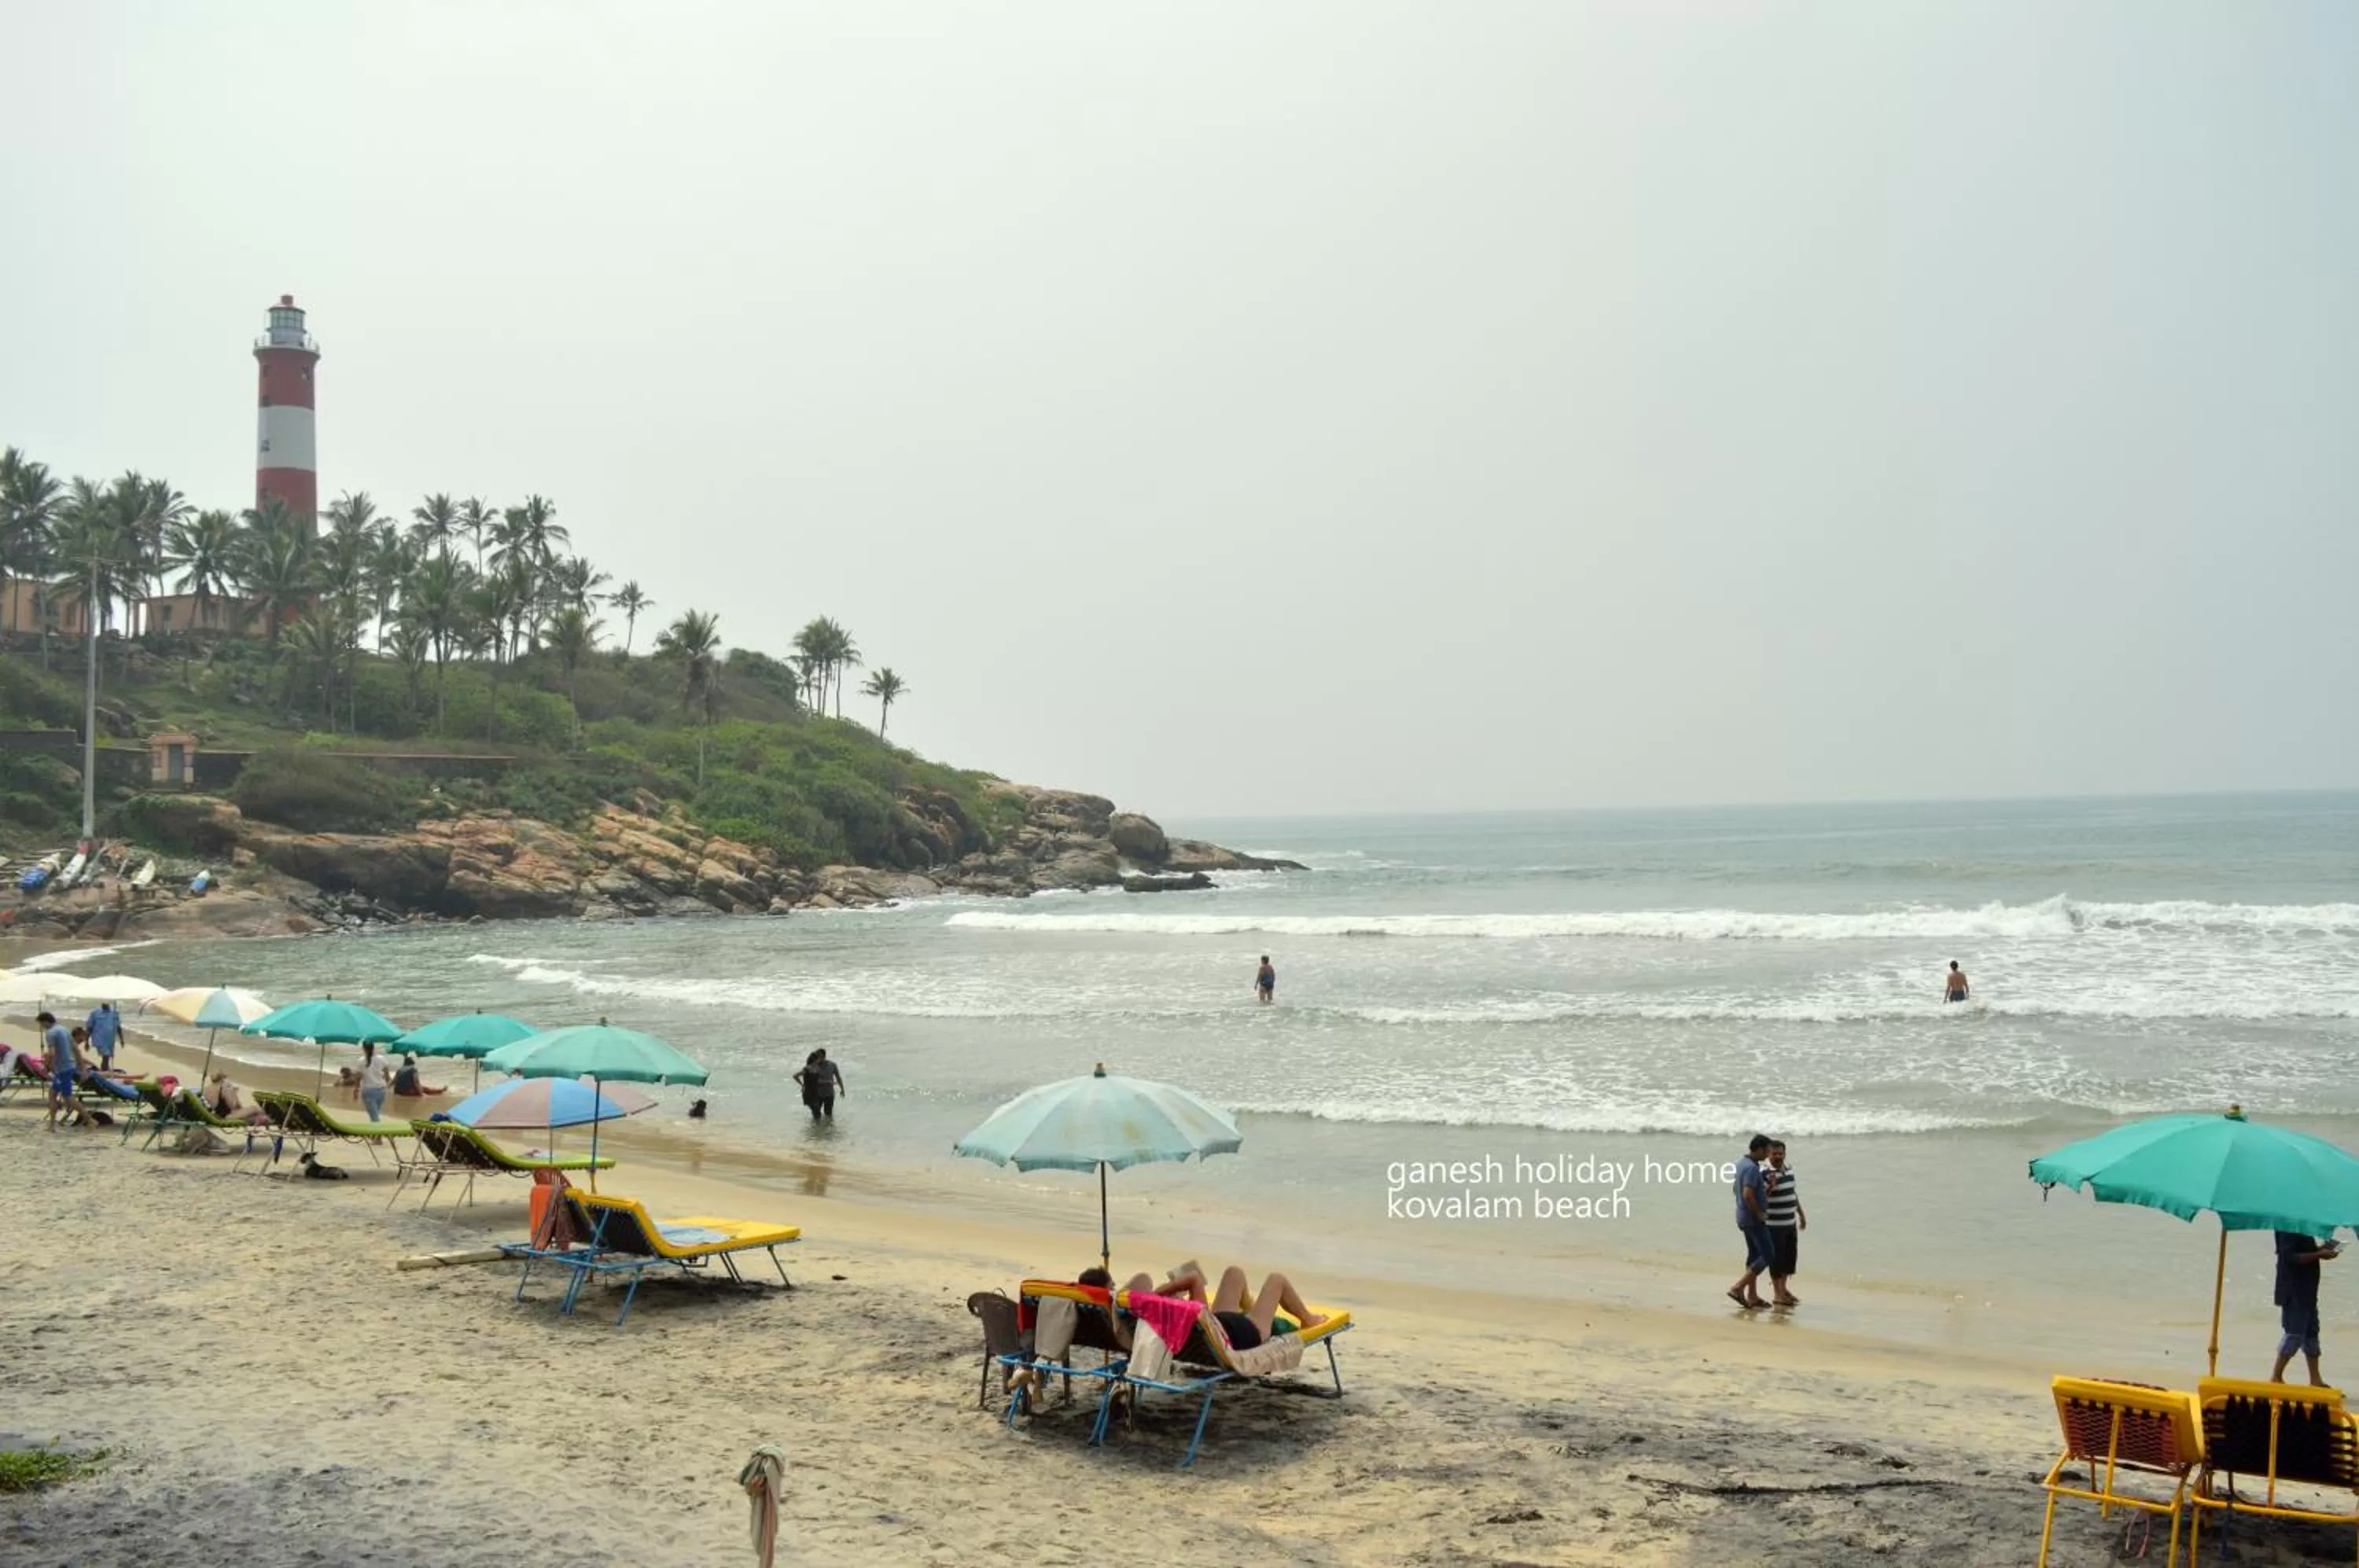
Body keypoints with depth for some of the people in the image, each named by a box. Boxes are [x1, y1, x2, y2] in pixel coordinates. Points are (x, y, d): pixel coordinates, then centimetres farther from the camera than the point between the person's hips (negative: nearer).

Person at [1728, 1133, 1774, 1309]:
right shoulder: (1752, 1168, -22)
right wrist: (1760, 1213, -17)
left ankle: (1752, 1296, 19)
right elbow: (1748, 1195, -30)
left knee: (1754, 1255, 15)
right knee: (1766, 1257, -6)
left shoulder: (1742, 1164, 10)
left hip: (1744, 1218, 10)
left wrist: (1766, 1188, 8)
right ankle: (1738, 1288, -9)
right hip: (1754, 1220, -10)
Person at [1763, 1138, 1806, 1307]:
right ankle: (1777, 1294, 10)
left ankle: (1783, 1289, 29)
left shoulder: (1789, 1170, 8)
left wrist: (1801, 1214, 24)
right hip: (1775, 1225, -8)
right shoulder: (1766, 1175, -16)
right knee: (1776, 1259, 0)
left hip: (1791, 1223, 8)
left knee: (1791, 1257, 15)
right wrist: (1771, 1187, -39)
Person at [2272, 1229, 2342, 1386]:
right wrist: (2319, 1254, -22)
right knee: (2295, 1334, -7)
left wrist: (2322, 1250, 0)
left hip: (2306, 1289, 10)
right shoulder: (2289, 1228, -16)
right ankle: (2276, 1378, 1)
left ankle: (2316, 1380, 21)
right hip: (2294, 1291, -10)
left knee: (2311, 1332, 14)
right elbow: (2290, 1257, -22)